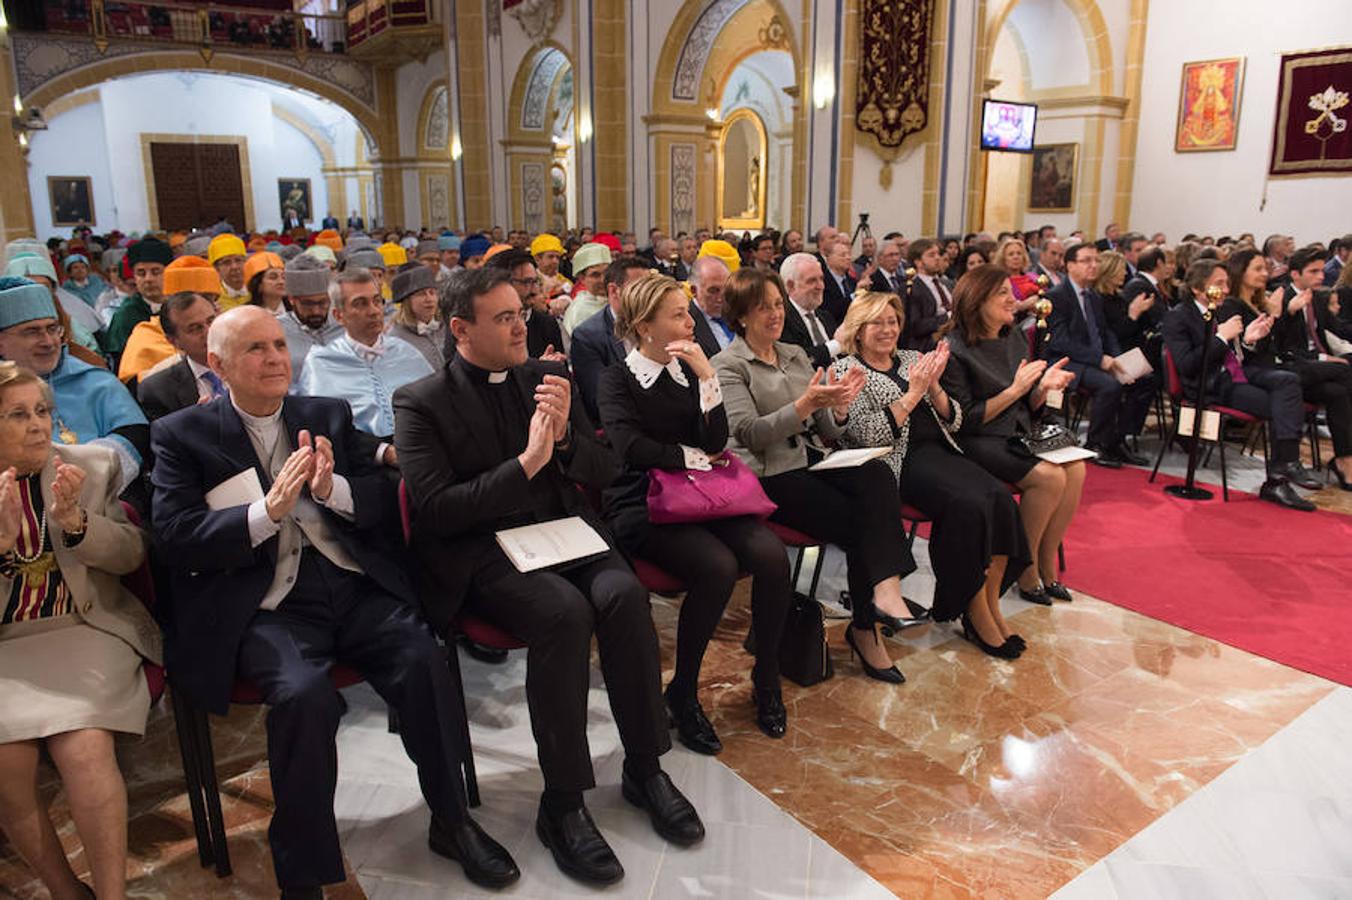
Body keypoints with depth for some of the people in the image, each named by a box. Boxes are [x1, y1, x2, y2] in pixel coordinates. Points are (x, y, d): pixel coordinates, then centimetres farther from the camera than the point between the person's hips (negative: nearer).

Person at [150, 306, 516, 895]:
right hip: (266, 605, -2)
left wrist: (333, 488, -11)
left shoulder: (329, 415, 16)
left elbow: (385, 502, 11)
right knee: (303, 694, -31)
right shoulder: (182, 435, 8)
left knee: (424, 662, -22)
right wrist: (268, 509, -18)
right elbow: (175, 537, -4)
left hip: (355, 585, 3)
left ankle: (452, 822, 1)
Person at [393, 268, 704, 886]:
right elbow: (435, 509, -12)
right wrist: (526, 463, -20)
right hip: (481, 552, -4)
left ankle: (645, 770, -7)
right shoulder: (421, 403, -3)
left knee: (624, 594, -26)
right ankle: (562, 804, -16)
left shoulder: (545, 377, 10)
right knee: (566, 612, -31)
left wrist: (565, 436, -12)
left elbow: (604, 473, 9)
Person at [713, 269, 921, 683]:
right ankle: (866, 629, -11)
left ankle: (885, 586, -32)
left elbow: (827, 432, 15)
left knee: (877, 474, -26)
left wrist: (838, 408, -8)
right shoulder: (728, 365, -1)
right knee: (857, 522, -24)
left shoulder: (795, 354, 19)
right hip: (768, 475, -6)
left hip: (812, 461, 6)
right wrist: (805, 404, -25)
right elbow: (749, 434, -14)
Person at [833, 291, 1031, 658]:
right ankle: (977, 617, -16)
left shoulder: (912, 359, 21)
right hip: (900, 461, -6)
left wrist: (934, 387, -2)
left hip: (940, 450, 6)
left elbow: (953, 421, 16)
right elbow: (867, 434, -12)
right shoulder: (848, 370, 3)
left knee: (1000, 497, -21)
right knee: (969, 504, -29)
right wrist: (913, 393, -11)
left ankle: (991, 606, -11)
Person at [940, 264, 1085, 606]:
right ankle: (1025, 570, -9)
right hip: (975, 442, -7)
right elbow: (965, 420, -14)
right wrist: (1015, 390, -17)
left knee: (1075, 468, -17)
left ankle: (1047, 566, -4)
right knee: (1049, 476, -26)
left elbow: (1029, 409, 14)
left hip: (1017, 435, 7)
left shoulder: (1014, 337, 12)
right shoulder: (954, 350, -11)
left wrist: (1044, 387, -7)